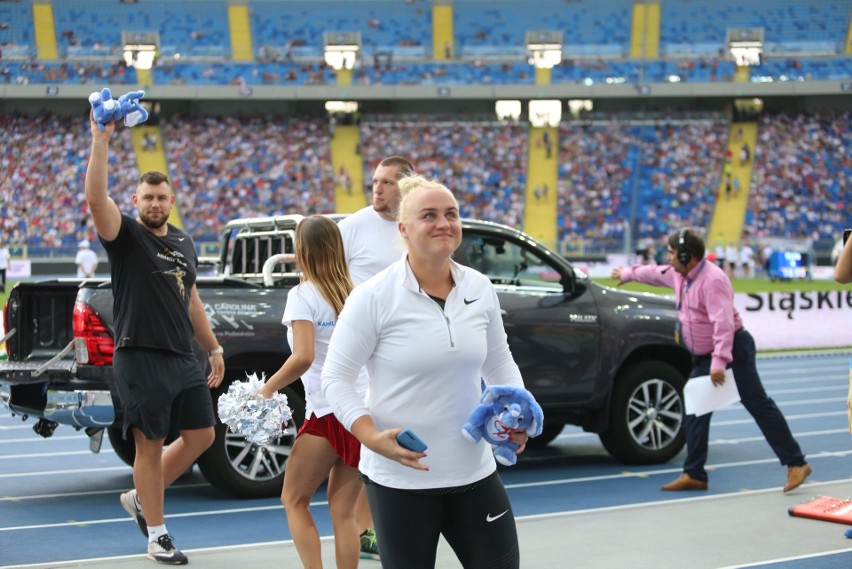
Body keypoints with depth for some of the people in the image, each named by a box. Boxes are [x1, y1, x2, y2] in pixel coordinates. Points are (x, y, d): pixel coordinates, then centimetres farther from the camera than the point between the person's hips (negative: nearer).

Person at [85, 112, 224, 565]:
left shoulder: (184, 242, 15)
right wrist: (100, 140, -30)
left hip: (183, 358, 7)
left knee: (201, 434, 11)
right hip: (140, 359, -7)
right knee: (150, 444, 0)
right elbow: (95, 197, -24)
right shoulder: (125, 235, -5)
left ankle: (141, 498, 28)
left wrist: (213, 348, 21)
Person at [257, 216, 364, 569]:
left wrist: (267, 389, -9)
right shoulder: (354, 293, 10)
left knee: (294, 500, 10)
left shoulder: (303, 295, -7)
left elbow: (304, 357, -19)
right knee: (343, 512, 10)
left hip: (328, 412, -5)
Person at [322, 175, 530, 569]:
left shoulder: (481, 289, 3)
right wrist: (371, 437, -21)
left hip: (475, 472, 4)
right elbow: (336, 377, -8)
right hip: (399, 479, -4)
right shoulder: (373, 297, -11)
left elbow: (500, 364, 16)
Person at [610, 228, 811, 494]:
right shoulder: (679, 275, 8)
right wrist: (627, 273, 45)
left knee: (758, 405, -10)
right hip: (703, 356, 10)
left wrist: (719, 362, -36)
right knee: (695, 413, 7)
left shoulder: (712, 279, -23)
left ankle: (796, 464, -6)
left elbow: (724, 323, -30)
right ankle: (694, 474, 11)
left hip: (734, 349, -10)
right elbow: (654, 274, 31)